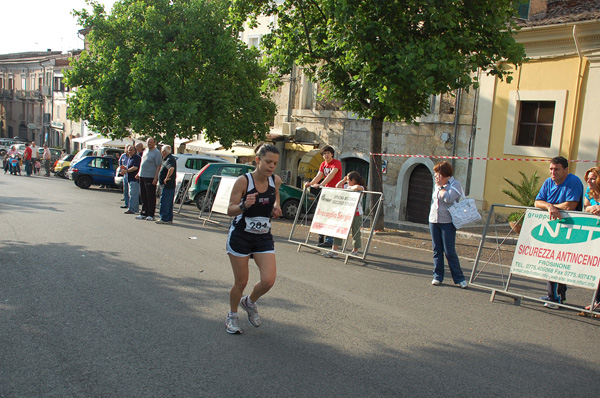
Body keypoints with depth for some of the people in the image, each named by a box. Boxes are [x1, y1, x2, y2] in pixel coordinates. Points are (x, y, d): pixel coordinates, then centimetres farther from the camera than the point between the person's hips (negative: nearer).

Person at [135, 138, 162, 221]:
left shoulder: (157, 152, -8)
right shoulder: (145, 151, 16)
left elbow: (158, 166, -13)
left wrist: (156, 178, -19)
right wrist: (139, 173, 21)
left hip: (150, 177, -8)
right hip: (142, 176, 8)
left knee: (151, 197, -3)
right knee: (143, 197, 12)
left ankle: (151, 215, 4)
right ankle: (144, 213, 19)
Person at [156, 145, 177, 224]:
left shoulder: (169, 160, -16)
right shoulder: (169, 158, 17)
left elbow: (171, 168, -36)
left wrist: (167, 178, -27)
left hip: (167, 185, -10)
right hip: (171, 185, 10)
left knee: (164, 202, -6)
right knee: (169, 202, 14)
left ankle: (164, 219, -3)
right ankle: (169, 219, 19)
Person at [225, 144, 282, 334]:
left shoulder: (276, 180, -4)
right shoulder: (243, 181, -16)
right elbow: (230, 210, -14)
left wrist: (276, 207, 0)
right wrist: (244, 205, -34)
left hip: (263, 237, 4)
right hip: (240, 236, -4)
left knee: (268, 281, -8)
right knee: (241, 282, 5)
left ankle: (249, 302, 25)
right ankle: (232, 316, 32)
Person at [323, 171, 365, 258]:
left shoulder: (360, 188, -8)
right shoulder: (346, 186, 14)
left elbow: (357, 187, -32)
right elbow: (337, 186, 25)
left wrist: (351, 188, -14)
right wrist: (343, 180, 17)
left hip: (356, 213, -7)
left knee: (355, 232, 5)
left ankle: (355, 251, 20)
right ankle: (334, 250, 1)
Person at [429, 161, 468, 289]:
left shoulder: (455, 184, -8)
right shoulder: (437, 185, 14)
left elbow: (448, 198, -24)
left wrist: (440, 186, -12)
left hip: (447, 222, -6)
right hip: (434, 220, 6)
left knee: (450, 252, -7)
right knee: (437, 250, 8)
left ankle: (459, 279, 2)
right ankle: (438, 276, 15)